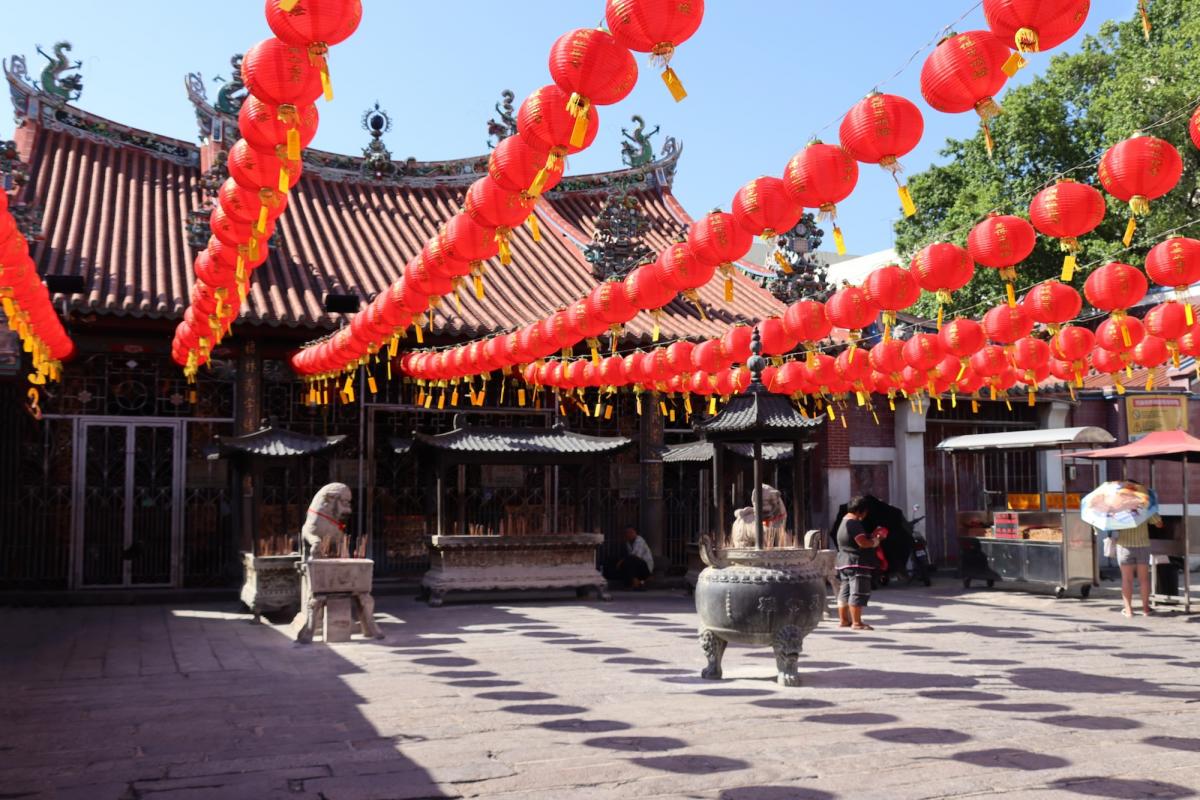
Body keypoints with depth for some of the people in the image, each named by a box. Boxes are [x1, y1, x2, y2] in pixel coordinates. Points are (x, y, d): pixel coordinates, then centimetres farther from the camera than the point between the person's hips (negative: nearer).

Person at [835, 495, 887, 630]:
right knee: (858, 593, -7)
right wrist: (876, 541, -7)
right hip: (857, 564, -11)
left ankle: (843, 620, 22)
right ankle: (857, 623, -7)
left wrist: (872, 537, 15)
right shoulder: (854, 524, -17)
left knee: (844, 592, 15)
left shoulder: (844, 522, 16)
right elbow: (863, 542, -24)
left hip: (844, 563, 11)